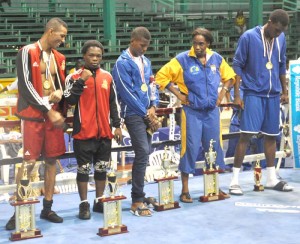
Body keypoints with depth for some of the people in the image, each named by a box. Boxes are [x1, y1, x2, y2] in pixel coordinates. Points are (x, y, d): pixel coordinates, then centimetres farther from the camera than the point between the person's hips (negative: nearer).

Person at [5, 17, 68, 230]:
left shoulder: (59, 58, 13)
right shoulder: (27, 53, -6)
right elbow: (26, 86, -12)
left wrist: (60, 92, -3)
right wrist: (48, 111, -14)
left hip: (54, 114, 6)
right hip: (33, 115, -6)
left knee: (52, 160, 6)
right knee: (29, 161, -8)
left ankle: (47, 208, 14)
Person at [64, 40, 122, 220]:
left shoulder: (108, 77, 9)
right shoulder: (75, 77, -2)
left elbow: (113, 103, 13)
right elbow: (70, 100, -13)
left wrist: (117, 125, 9)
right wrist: (81, 81, -20)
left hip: (104, 131, 4)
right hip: (83, 132, -4)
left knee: (102, 168, 11)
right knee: (84, 169, 2)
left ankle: (100, 201, 23)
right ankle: (84, 204, 10)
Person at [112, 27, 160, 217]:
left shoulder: (145, 61, 14)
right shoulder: (122, 63, -9)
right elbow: (128, 93, -13)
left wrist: (153, 107, -1)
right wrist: (147, 115, -10)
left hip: (147, 113, 7)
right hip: (134, 114, -7)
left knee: (144, 154, 10)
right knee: (143, 153, -15)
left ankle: (139, 195, 21)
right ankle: (137, 202, -11)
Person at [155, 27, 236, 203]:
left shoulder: (217, 59, 6)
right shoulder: (183, 60, -6)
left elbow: (230, 76, 21)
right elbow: (162, 76, -5)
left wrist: (223, 92, 6)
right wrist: (179, 95, -8)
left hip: (212, 110, 4)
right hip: (192, 111, -4)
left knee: (215, 147, 9)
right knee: (190, 147, -3)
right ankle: (185, 190, 6)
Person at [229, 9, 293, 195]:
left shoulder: (281, 39, 6)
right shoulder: (248, 37, -9)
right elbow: (237, 66, -7)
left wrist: (284, 91, 19)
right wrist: (236, 95, -10)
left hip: (273, 95, 5)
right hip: (253, 94, -5)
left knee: (271, 135, 10)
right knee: (246, 134, -9)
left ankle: (272, 178, 20)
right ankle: (235, 180, -3)